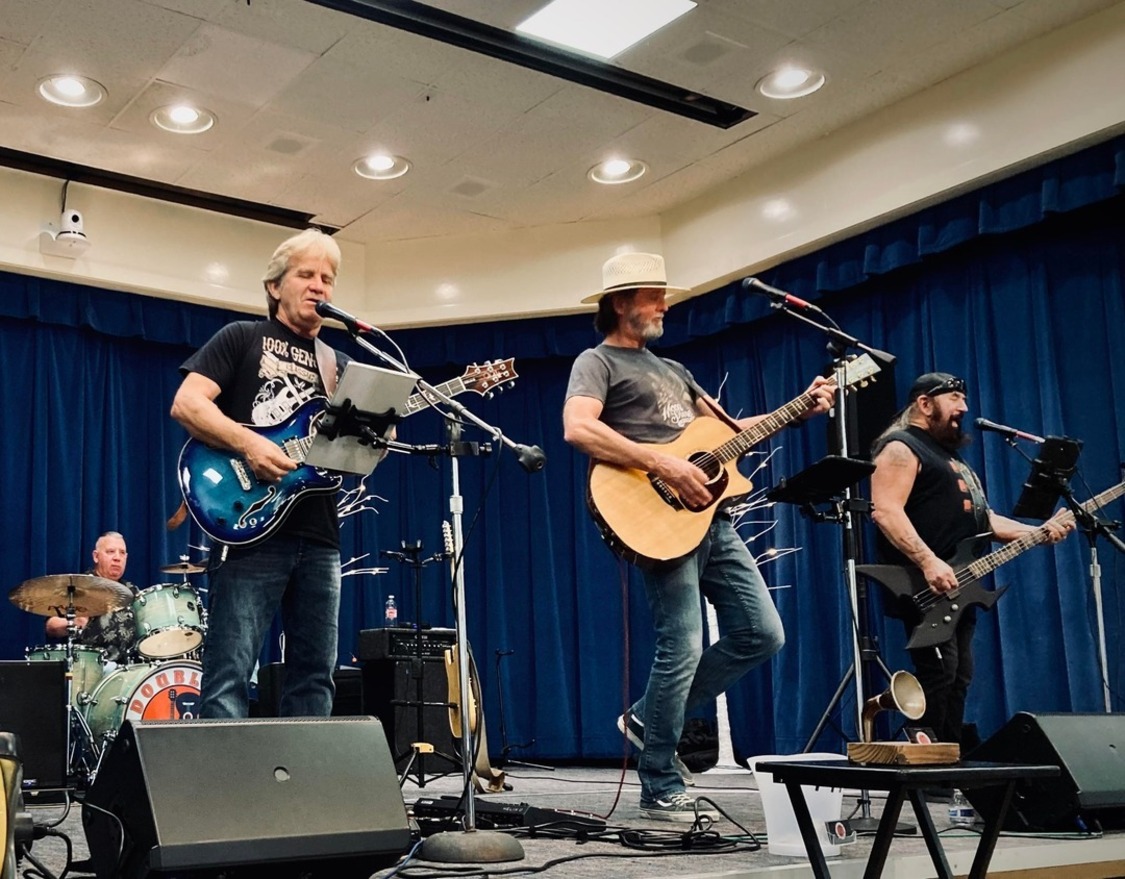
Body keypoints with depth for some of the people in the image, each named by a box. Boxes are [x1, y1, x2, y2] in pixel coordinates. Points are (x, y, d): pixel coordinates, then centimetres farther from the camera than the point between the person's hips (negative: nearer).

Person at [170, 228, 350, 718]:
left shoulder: (338, 365, 21)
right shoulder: (242, 338, 6)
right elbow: (186, 404, -7)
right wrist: (248, 444, -20)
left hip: (318, 537, 6)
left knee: (314, 676, 8)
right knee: (229, 678, -8)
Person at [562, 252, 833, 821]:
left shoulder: (672, 369, 27)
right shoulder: (598, 362, 0)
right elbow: (577, 429, -19)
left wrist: (800, 411, 18)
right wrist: (664, 465, -22)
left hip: (711, 518, 9)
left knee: (763, 634, 7)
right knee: (682, 648, -10)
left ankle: (649, 719, 17)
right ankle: (660, 791, 5)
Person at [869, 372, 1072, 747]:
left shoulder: (951, 454, 26)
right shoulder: (901, 448, -6)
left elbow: (980, 518, 26)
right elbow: (885, 511, -20)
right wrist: (928, 562, -28)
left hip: (958, 588, 10)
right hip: (925, 589, -10)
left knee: (957, 680, 9)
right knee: (938, 676, -15)